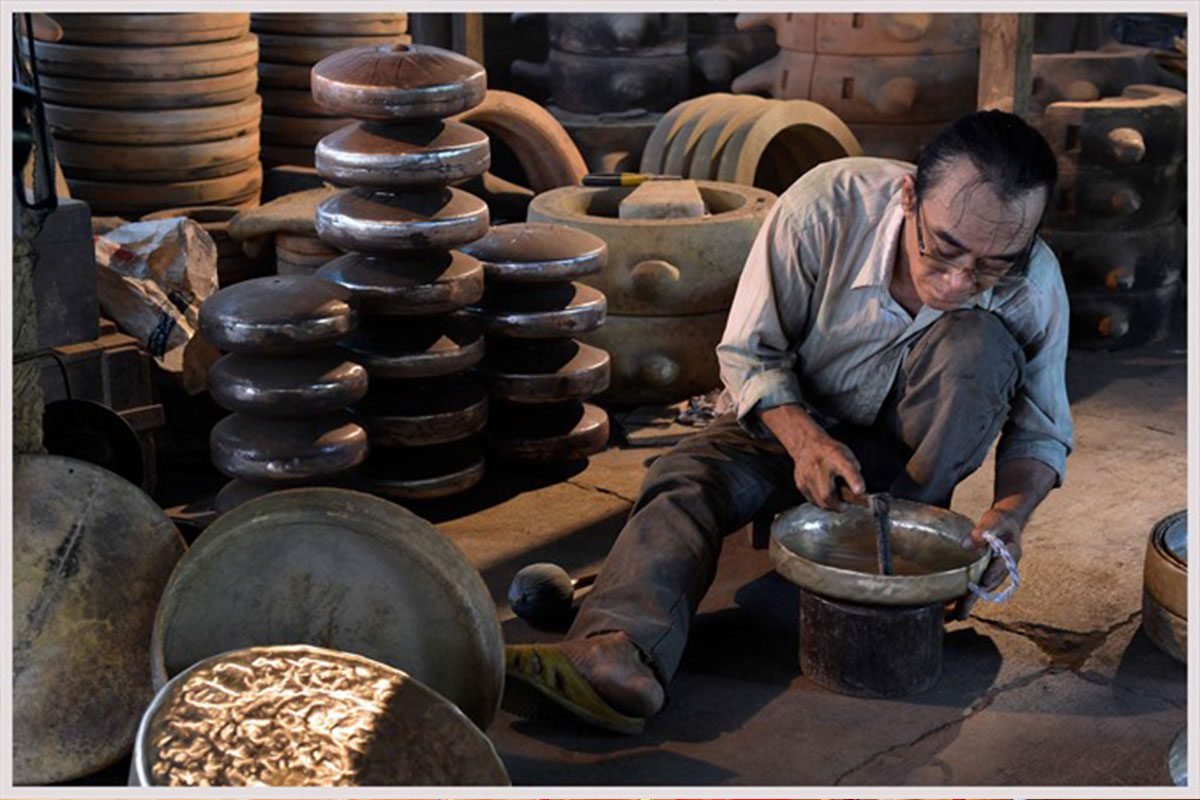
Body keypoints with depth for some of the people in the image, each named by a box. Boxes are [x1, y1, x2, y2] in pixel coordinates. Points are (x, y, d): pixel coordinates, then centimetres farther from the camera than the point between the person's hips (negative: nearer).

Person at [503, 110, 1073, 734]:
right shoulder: (826, 205, -29)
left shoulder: (1035, 286, -23)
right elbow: (747, 353, -18)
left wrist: (1010, 510, -32)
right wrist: (805, 439, -37)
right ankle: (617, 659, -56)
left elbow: (1041, 430, -10)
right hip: (787, 417, -1)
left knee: (981, 343, -29)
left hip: (906, 447, 1)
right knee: (684, 480, -31)